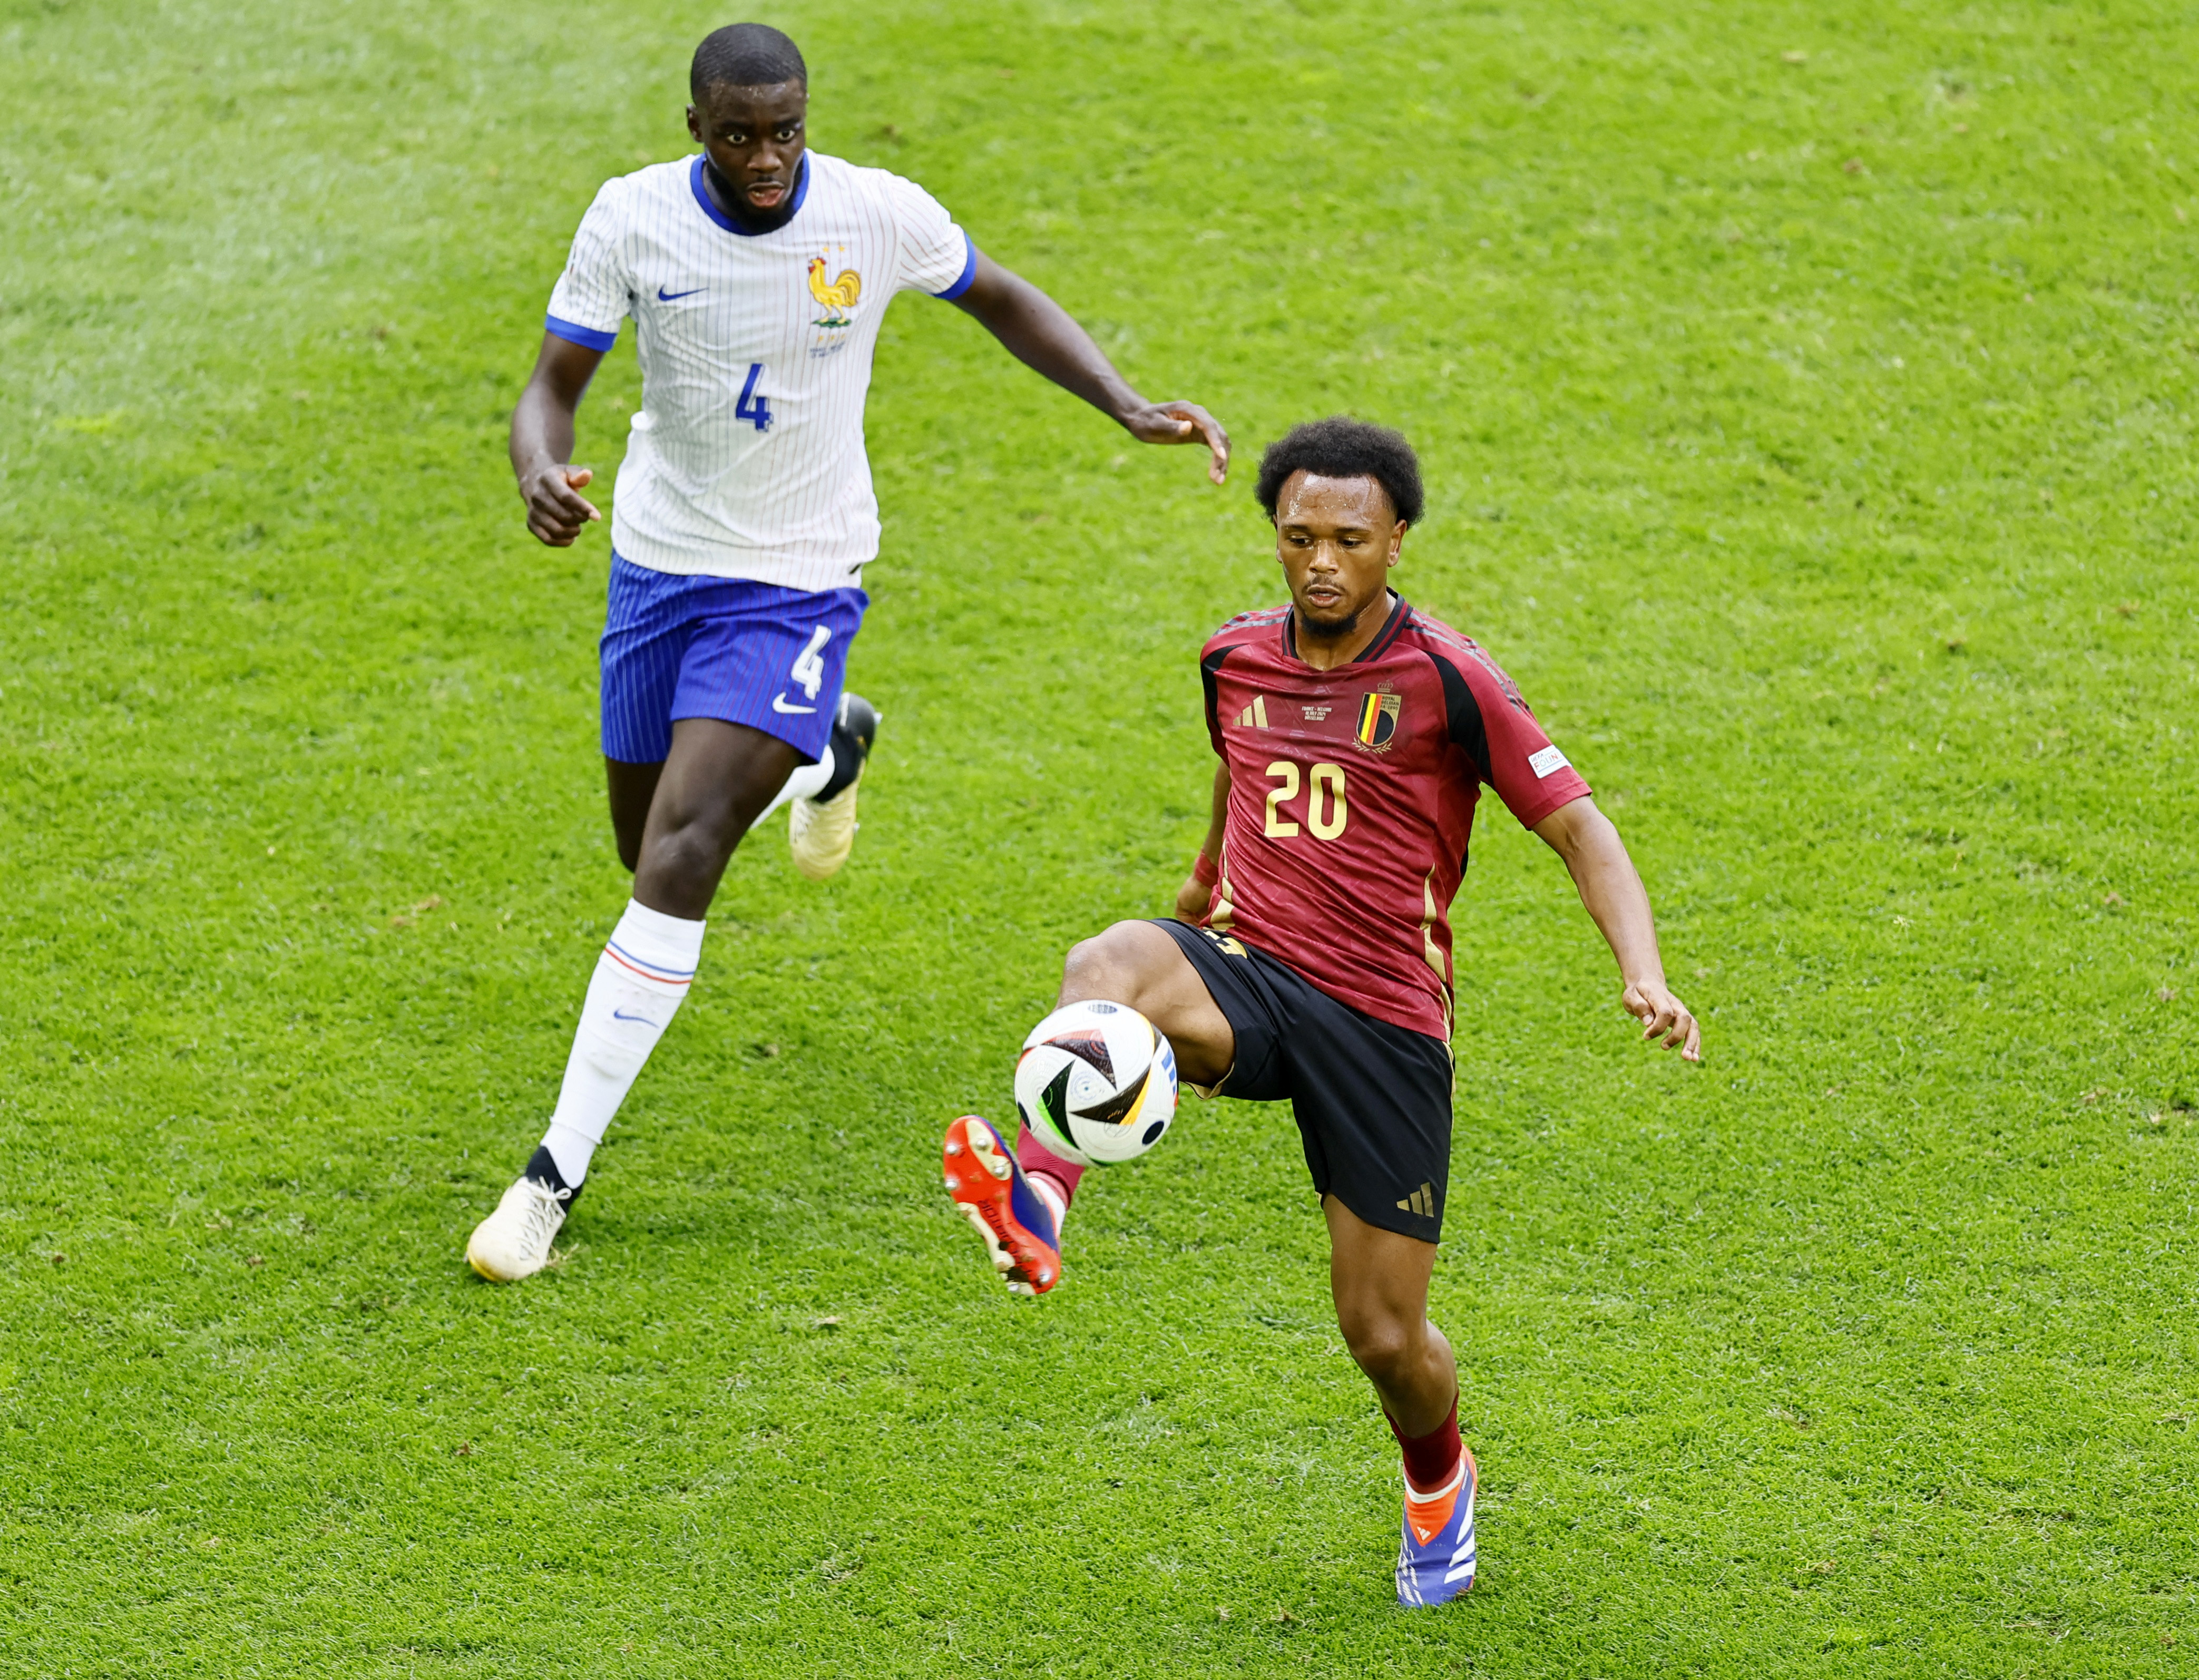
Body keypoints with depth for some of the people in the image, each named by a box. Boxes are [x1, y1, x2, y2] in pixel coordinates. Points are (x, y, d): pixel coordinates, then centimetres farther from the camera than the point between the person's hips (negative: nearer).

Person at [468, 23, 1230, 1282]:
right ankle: (829, 745, 53)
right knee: (648, 848, 18)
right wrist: (541, 473, -36)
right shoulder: (633, 218, -14)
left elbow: (1002, 299, 4)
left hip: (797, 583, -3)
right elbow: (554, 387, -11)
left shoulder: (880, 216, -16)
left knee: (679, 861, -17)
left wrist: (1128, 405, -9)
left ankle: (560, 1174, -11)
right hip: (658, 562, 3)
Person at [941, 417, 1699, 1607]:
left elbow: (1581, 832, -8)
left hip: (1386, 1022, -3)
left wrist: (1644, 976, -23)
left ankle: (1438, 1483, 34)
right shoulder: (1236, 660, 8)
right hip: (1248, 975, 3)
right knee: (1108, 966, -34)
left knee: (1386, 1338, 0)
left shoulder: (1448, 681, -6)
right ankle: (1037, 1206, -56)